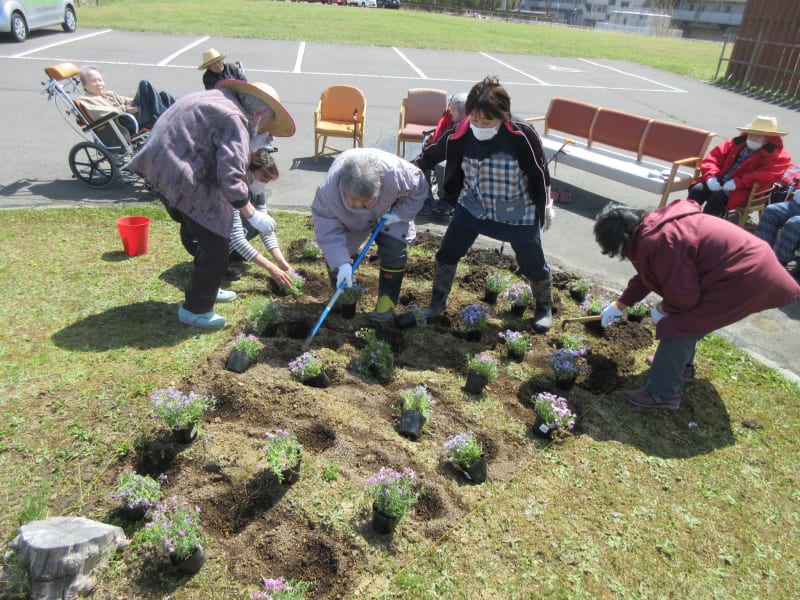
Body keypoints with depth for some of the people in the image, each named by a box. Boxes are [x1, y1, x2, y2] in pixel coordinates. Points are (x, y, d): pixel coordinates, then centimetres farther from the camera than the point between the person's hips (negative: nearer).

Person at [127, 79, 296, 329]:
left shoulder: (219, 98, 16)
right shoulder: (235, 120, -15)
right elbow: (230, 177, -22)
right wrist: (252, 215, -14)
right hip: (181, 176, -10)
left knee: (212, 236, 22)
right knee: (215, 244, -2)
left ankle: (204, 289, 38)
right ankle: (196, 309, 10)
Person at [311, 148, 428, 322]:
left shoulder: (395, 172, -43)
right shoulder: (327, 190, -42)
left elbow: (419, 188, -21)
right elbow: (328, 231, -34)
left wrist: (401, 213, -28)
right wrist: (341, 263, -43)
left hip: (387, 212, 0)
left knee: (395, 249, -16)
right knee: (335, 255, -7)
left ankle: (387, 300, 2)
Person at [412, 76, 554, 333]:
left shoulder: (522, 136, -24)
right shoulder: (460, 134, -18)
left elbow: (541, 173, -9)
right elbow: (431, 154, 1)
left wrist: (546, 206, 0)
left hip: (518, 214, -2)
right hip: (472, 207, 2)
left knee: (533, 264, 11)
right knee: (447, 253, 4)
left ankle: (544, 306, 40)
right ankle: (438, 300, 30)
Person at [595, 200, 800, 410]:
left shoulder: (656, 242, -27)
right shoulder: (650, 227, 7)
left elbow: (683, 296, -21)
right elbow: (645, 276, 21)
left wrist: (662, 309, 0)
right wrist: (619, 305, 27)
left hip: (744, 278, -10)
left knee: (677, 328, -8)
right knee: (685, 320, 23)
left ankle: (662, 394, 3)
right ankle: (680, 363, 41)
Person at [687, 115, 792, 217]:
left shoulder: (777, 155, 1)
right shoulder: (737, 143, 15)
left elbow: (767, 175, -17)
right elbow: (714, 157, 9)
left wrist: (737, 183, -27)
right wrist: (711, 177, -11)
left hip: (743, 189, -5)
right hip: (718, 182, 5)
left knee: (718, 197, -33)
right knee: (697, 189, -24)